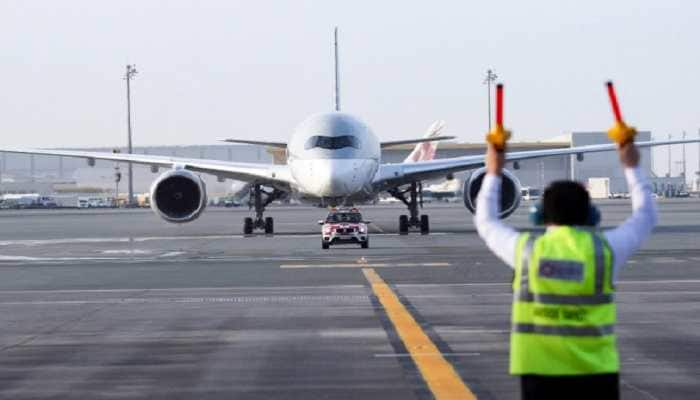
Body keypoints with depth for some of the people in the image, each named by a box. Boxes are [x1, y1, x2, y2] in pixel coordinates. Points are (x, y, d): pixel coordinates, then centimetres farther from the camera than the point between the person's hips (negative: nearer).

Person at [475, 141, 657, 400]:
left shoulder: (526, 249, -1)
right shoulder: (605, 248, -2)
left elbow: (486, 222, 19)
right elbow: (646, 216, 17)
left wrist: (493, 173, 30)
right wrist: (632, 167, 28)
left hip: (539, 370, 1)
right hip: (595, 371, 0)